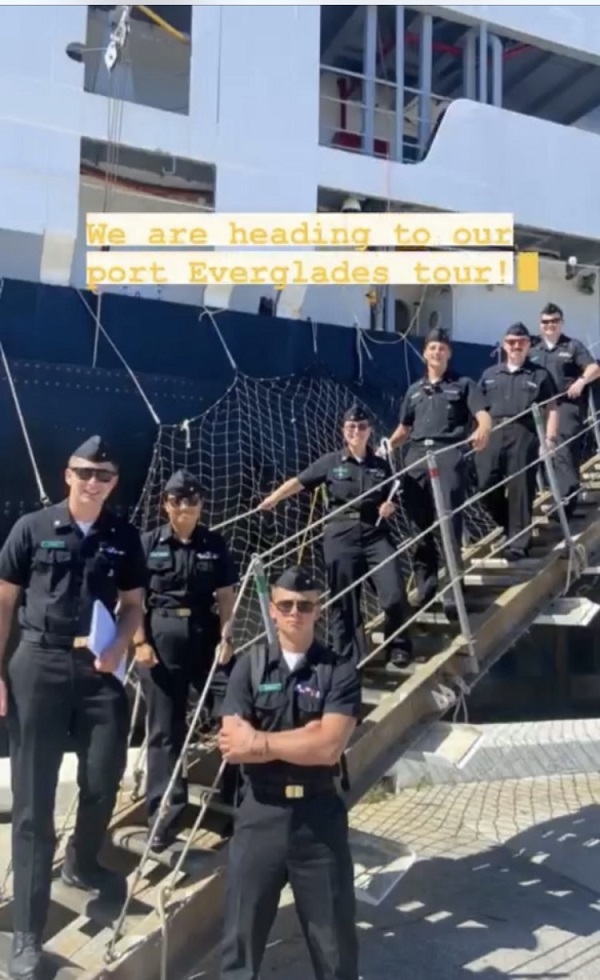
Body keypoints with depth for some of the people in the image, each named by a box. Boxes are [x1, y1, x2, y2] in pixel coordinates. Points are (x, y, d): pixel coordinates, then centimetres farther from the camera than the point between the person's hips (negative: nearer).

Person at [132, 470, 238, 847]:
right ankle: (164, 816, 15)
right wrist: (140, 641, -6)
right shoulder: (149, 543, 2)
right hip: (161, 638, -1)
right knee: (165, 729, 6)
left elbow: (226, 596, 3)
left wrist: (226, 637, -7)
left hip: (205, 636, 1)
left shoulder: (215, 544, 5)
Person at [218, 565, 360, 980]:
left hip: (319, 812, -1)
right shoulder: (249, 667, -2)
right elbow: (233, 746, -11)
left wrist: (260, 741, -13)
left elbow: (330, 747, -17)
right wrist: (305, 738, -16)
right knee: (242, 931, 15)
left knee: (334, 934, 14)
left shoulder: (340, 671, -6)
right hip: (261, 813, 1)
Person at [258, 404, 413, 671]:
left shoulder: (382, 466, 10)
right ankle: (348, 661, 15)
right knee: (344, 602, 4)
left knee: (394, 595, -5)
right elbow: (298, 482, -1)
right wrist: (273, 498, -15)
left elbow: (392, 501, 18)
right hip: (341, 536, -1)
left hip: (376, 534, 2)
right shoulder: (330, 462, 3)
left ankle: (398, 650, 18)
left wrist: (390, 506, -5)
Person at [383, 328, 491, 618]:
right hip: (416, 456, 5)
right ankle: (425, 583, 16)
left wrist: (481, 431, -25)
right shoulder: (414, 390, 24)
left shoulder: (463, 384, 12)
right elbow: (404, 429, 27)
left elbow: (483, 416, -2)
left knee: (449, 523, -12)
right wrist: (387, 446, 7)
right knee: (419, 524, 6)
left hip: (449, 454, -4)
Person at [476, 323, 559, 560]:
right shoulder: (490, 374, 19)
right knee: (486, 486, -4)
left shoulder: (539, 375, 10)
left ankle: (519, 542, 4)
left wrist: (550, 438, -4)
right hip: (492, 434, 3)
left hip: (523, 434, -3)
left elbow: (551, 409, 7)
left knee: (519, 489, -3)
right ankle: (512, 527, 20)